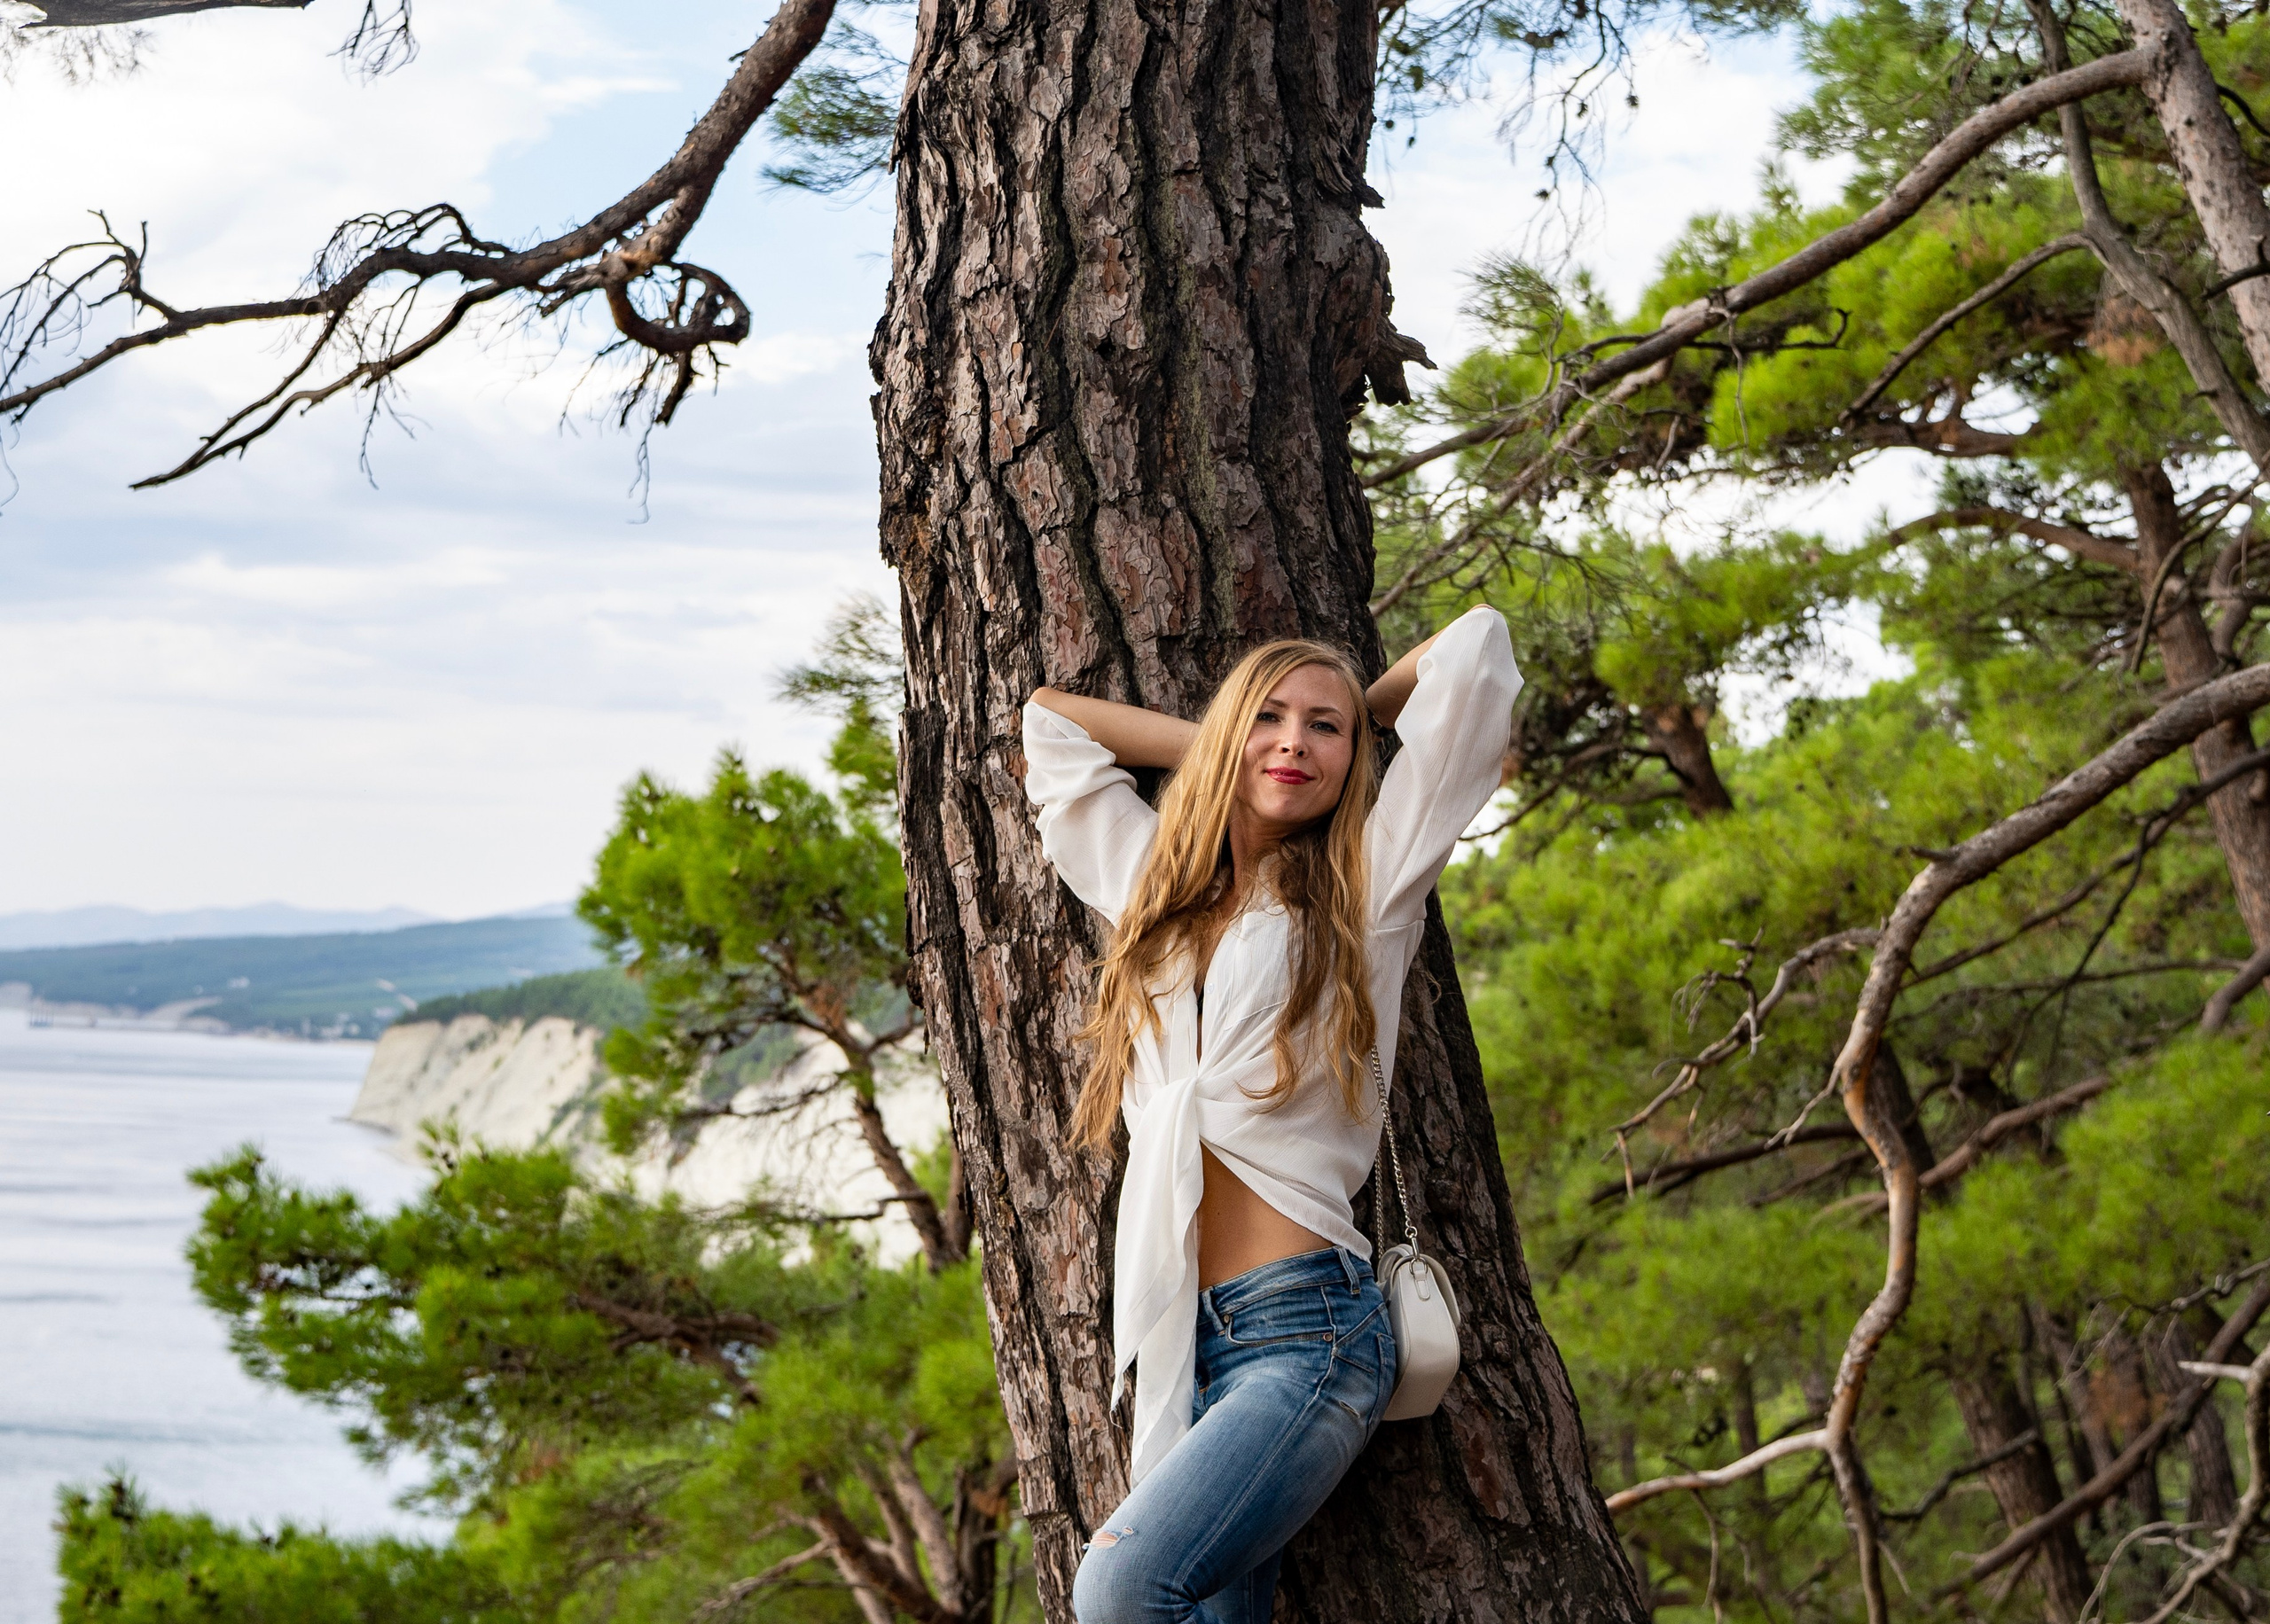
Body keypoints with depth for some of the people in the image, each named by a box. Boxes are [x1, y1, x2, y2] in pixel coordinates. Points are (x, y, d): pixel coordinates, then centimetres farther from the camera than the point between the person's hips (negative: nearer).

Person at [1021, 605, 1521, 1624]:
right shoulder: (1164, 894, 21)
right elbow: (1050, 724, 32)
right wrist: (1221, 749, 26)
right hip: (1179, 1341, 5)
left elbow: (1475, 649, 7)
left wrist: (1361, 713, 23)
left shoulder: (1368, 889, 7)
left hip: (1308, 1324, -5)